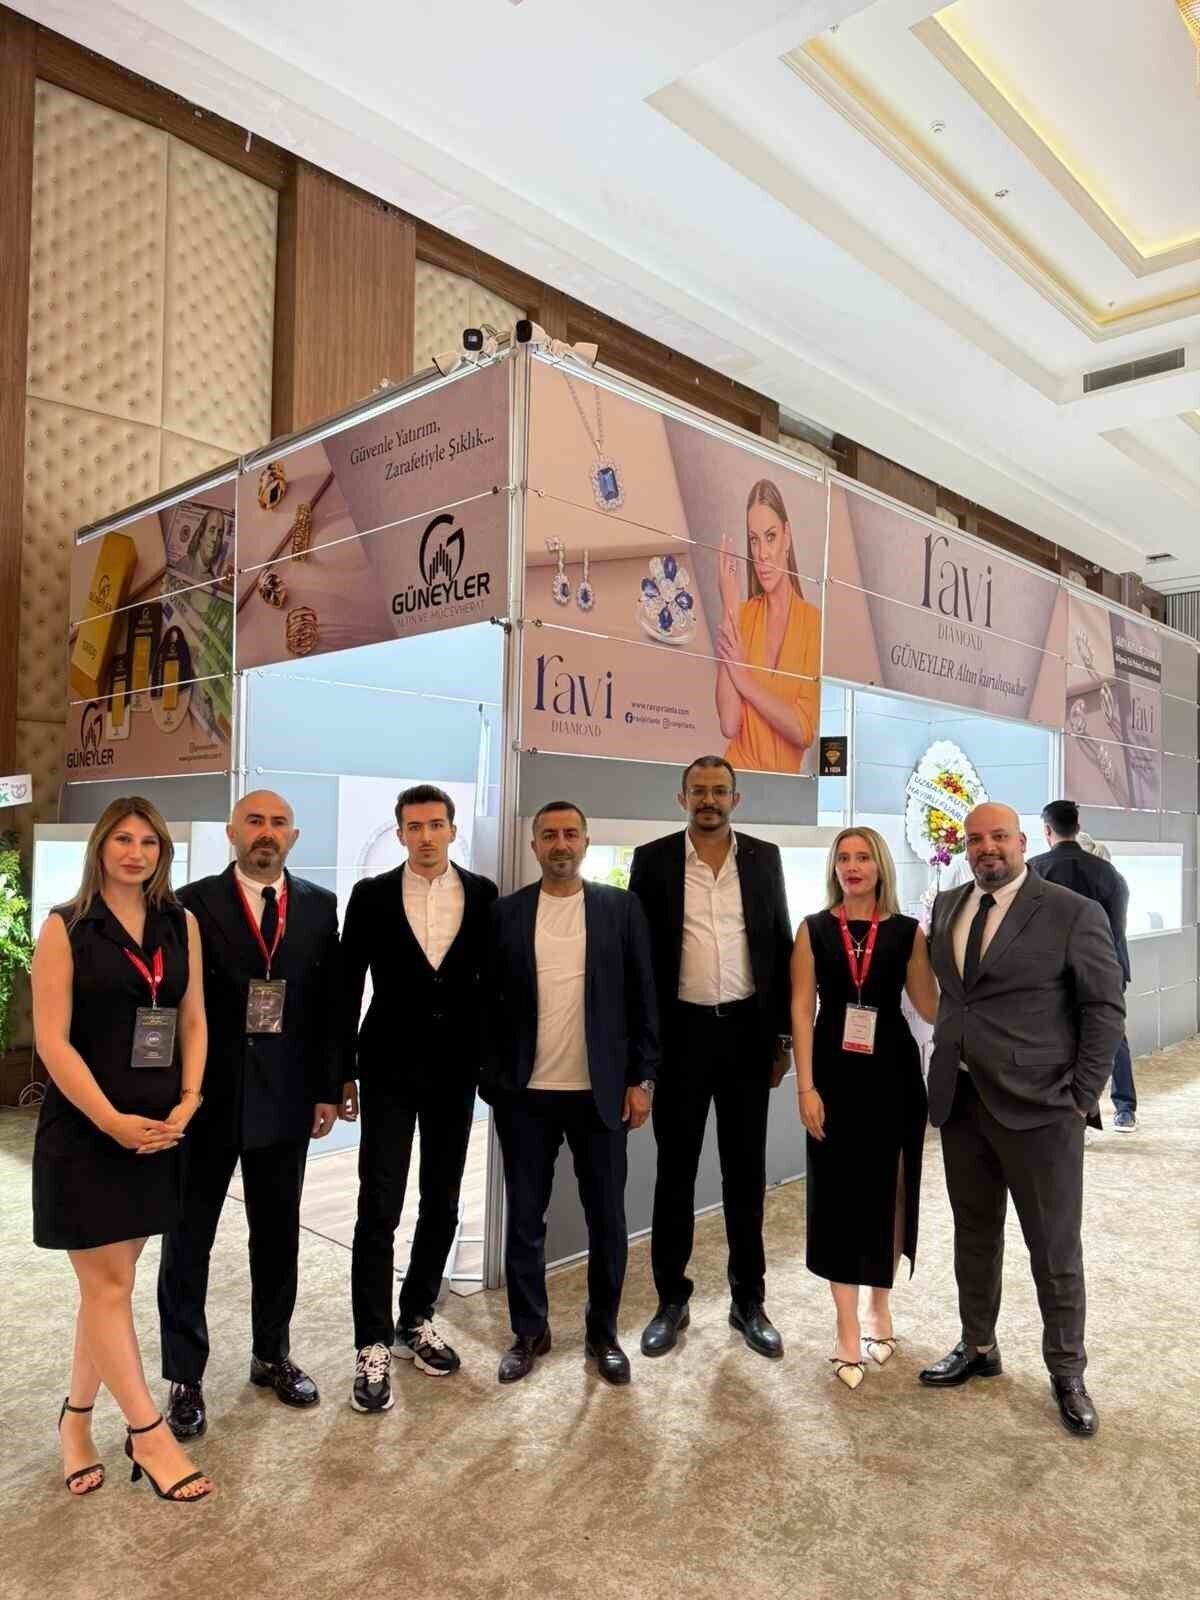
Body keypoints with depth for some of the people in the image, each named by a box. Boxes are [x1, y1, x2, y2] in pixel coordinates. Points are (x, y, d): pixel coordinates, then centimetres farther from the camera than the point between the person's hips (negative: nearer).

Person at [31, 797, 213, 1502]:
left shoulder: (181, 924, 5)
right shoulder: (66, 928, -6)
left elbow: (193, 1020, 8)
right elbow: (52, 1039, -10)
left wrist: (187, 1103, -4)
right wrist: (114, 1121, -15)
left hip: (157, 1130, 4)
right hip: (86, 1129, -4)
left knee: (111, 1280, 14)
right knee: (108, 1286, 3)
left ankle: (77, 1416, 31)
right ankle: (148, 1434, 15)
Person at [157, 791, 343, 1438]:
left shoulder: (319, 905, 3)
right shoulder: (193, 903, -5)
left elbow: (331, 1003, 3)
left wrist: (328, 1088, 1)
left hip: (285, 1097, 3)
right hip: (205, 1095, -2)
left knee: (278, 1234, 16)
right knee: (188, 1238, 9)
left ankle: (272, 1354, 34)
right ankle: (185, 1378, 24)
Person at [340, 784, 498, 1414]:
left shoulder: (483, 894, 0)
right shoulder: (371, 895, -3)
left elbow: (494, 978, 5)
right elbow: (348, 987, 0)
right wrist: (342, 1073, 0)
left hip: (455, 1069, 2)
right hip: (390, 1068, -2)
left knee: (442, 1203, 13)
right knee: (378, 1209, -1)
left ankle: (416, 1319, 31)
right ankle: (373, 1347, 11)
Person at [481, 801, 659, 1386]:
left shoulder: (621, 907, 0)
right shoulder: (506, 912, 2)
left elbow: (641, 996, 1)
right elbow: (490, 999, 4)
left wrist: (641, 1078, -2)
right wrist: (492, 1077, 0)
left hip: (601, 1090, 0)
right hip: (524, 1092, 1)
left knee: (606, 1217, 10)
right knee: (525, 1217, 11)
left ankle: (603, 1331, 29)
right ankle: (528, 1331, 29)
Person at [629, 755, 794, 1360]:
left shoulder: (764, 858, 4)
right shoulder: (653, 859, -1)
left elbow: (781, 946, 7)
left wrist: (783, 1034, 5)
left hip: (747, 1028, 2)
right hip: (681, 1030, -1)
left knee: (746, 1171, 11)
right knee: (675, 1171, 9)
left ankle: (748, 1300, 26)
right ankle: (671, 1300, 24)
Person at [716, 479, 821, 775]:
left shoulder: (813, 620, -1)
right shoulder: (743, 614, 5)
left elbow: (805, 731, -7)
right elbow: (729, 725, -9)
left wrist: (747, 683, -11)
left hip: (787, 778, -1)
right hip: (739, 771, 1)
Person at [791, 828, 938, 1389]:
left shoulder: (907, 931, 1)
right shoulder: (814, 929, 0)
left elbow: (931, 1004, -3)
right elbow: (801, 1010, -3)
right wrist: (806, 1087, -8)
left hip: (892, 1072, 1)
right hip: (836, 1074, 0)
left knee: (888, 1191, 12)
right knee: (839, 1192, 4)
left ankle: (880, 1304, 35)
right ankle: (848, 1330, 17)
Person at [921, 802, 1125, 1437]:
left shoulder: (1073, 913, -9)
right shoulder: (946, 907, 7)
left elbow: (1105, 1008, -6)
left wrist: (1081, 1096, -8)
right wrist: (944, 1069, 6)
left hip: (1037, 1107, -4)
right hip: (959, 1101, 5)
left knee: (1055, 1249, 9)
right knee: (974, 1235, 18)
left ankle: (1067, 1375, 27)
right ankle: (978, 1348, 36)